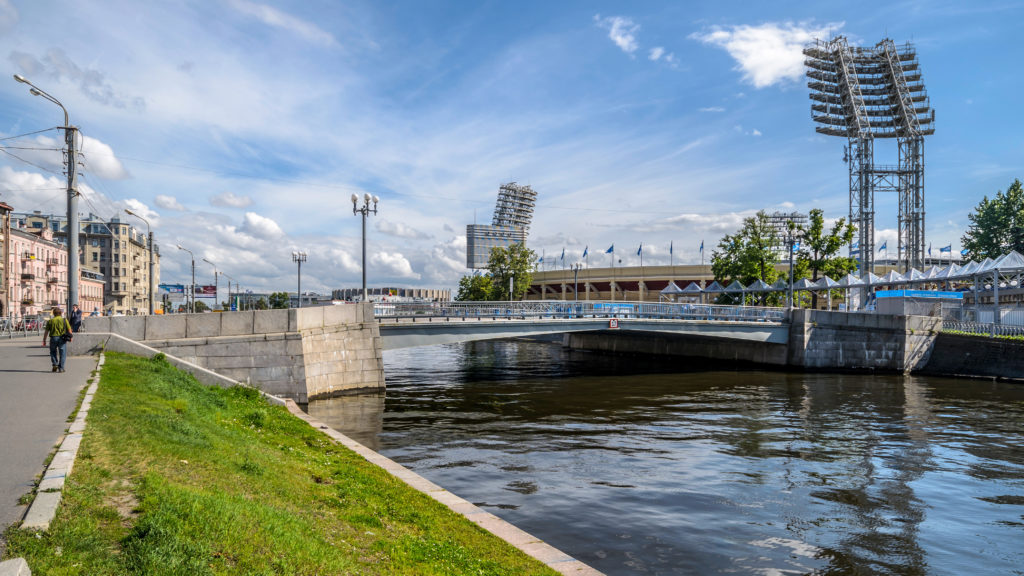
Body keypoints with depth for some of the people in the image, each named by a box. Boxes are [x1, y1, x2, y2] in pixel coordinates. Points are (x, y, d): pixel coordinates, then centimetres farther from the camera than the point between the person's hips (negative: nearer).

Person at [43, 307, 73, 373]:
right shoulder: (64, 320, -1)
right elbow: (69, 330, 0)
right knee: (62, 353, 4)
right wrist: (70, 337, 14)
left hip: (53, 338, 1)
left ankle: (55, 364, 7)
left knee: (53, 352, 20)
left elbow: (46, 331, 3)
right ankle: (61, 368, 1)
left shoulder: (50, 321, 1)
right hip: (62, 338, -1)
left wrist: (44, 340, 9)